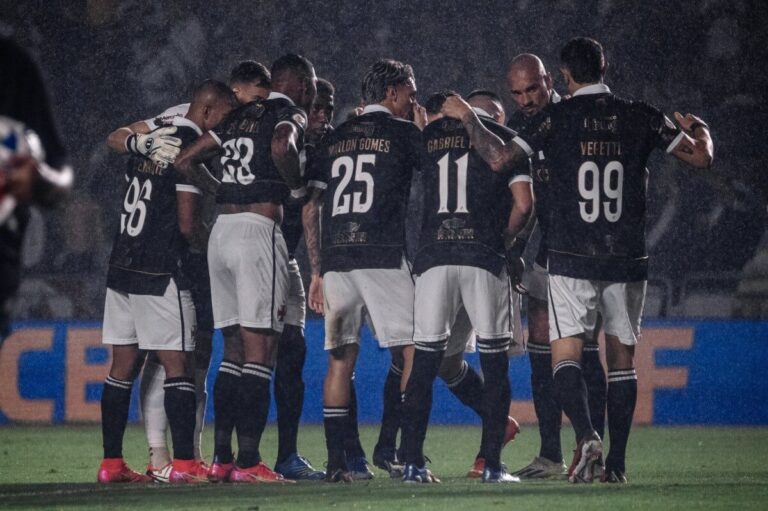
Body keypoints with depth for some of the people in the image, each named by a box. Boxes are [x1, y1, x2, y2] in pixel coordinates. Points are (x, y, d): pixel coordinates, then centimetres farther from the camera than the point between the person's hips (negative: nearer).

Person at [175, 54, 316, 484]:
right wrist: (298, 186, -7)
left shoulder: (239, 118, 20)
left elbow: (186, 161, 22)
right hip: (259, 231, -8)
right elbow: (281, 148, -24)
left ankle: (222, 457, 11)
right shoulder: (291, 115, -1)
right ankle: (248, 460, -11)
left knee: (234, 349, 13)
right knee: (260, 350, -6)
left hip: (222, 232, 8)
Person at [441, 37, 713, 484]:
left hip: (571, 261, -2)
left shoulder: (557, 118, -3)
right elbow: (701, 157, 5)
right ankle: (617, 463, 7)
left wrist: (468, 117, 6)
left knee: (567, 355, -1)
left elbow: (500, 159, -8)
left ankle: (587, 436, -26)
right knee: (622, 359, 10)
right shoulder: (641, 118, 2)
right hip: (628, 262, 2)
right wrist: (699, 130, 28)